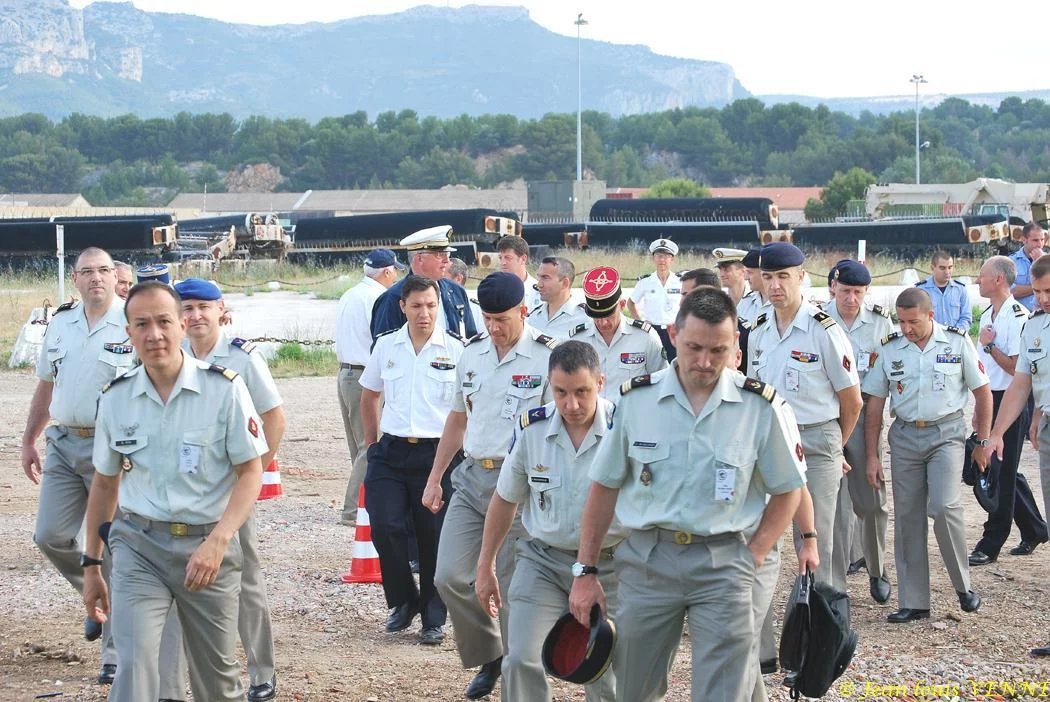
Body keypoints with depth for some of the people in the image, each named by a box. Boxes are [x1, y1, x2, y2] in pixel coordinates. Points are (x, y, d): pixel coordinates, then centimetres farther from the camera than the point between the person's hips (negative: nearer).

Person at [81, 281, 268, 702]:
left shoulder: (224, 389, -8)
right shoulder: (115, 398, 2)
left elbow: (250, 472, -7)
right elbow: (105, 484, 13)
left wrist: (217, 541, -20)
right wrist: (91, 565, 15)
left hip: (208, 545, -1)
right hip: (139, 545, 1)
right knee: (134, 666, -16)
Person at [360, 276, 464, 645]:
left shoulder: (455, 350, -2)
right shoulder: (386, 346, 6)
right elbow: (369, 396, 20)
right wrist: (372, 444, 17)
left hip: (436, 452, -2)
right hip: (391, 453, 2)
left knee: (434, 538, 2)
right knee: (385, 526, -9)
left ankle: (434, 618, 14)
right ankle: (404, 601, 14)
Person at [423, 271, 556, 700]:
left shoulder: (547, 357, -8)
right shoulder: (472, 355, 10)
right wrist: (435, 477, 20)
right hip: (472, 477, 6)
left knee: (512, 585, -2)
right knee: (450, 577, 1)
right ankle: (488, 656, 21)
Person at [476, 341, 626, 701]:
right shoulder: (531, 428, -5)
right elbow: (506, 499, 10)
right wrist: (486, 565, 14)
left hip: (608, 564, -2)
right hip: (543, 560, 2)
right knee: (522, 661, -12)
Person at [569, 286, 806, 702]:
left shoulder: (763, 407, -5)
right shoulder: (635, 399, 0)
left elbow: (786, 490, 6)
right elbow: (605, 487, 8)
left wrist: (753, 557, -4)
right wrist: (586, 571, 6)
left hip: (721, 563, -2)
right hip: (646, 558, 2)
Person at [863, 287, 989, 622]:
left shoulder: (957, 342, -2)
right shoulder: (890, 348, 4)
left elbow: (982, 391, 4)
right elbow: (874, 403, 7)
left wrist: (983, 441, 2)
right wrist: (872, 456, 4)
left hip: (946, 433, -3)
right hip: (904, 437, 3)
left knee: (944, 506, -19)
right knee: (907, 518, 2)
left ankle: (963, 585, 1)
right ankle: (914, 602, 9)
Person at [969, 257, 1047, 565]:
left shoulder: (1018, 317, -17)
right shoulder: (987, 316, 12)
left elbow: (1017, 367, -21)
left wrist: (989, 345, -15)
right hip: (991, 401, 9)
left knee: (1002, 474, -3)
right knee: (1004, 472, 14)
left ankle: (990, 545, 1)